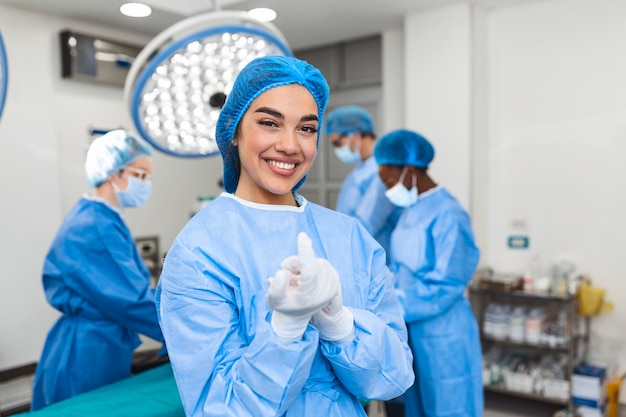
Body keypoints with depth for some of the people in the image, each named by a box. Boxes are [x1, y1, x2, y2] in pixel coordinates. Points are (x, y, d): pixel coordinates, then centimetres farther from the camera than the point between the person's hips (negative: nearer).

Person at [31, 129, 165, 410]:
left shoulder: (103, 221, 9)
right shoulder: (92, 227, -23)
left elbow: (132, 289, 11)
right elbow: (131, 300, -25)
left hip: (104, 350, 10)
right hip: (86, 355, -10)